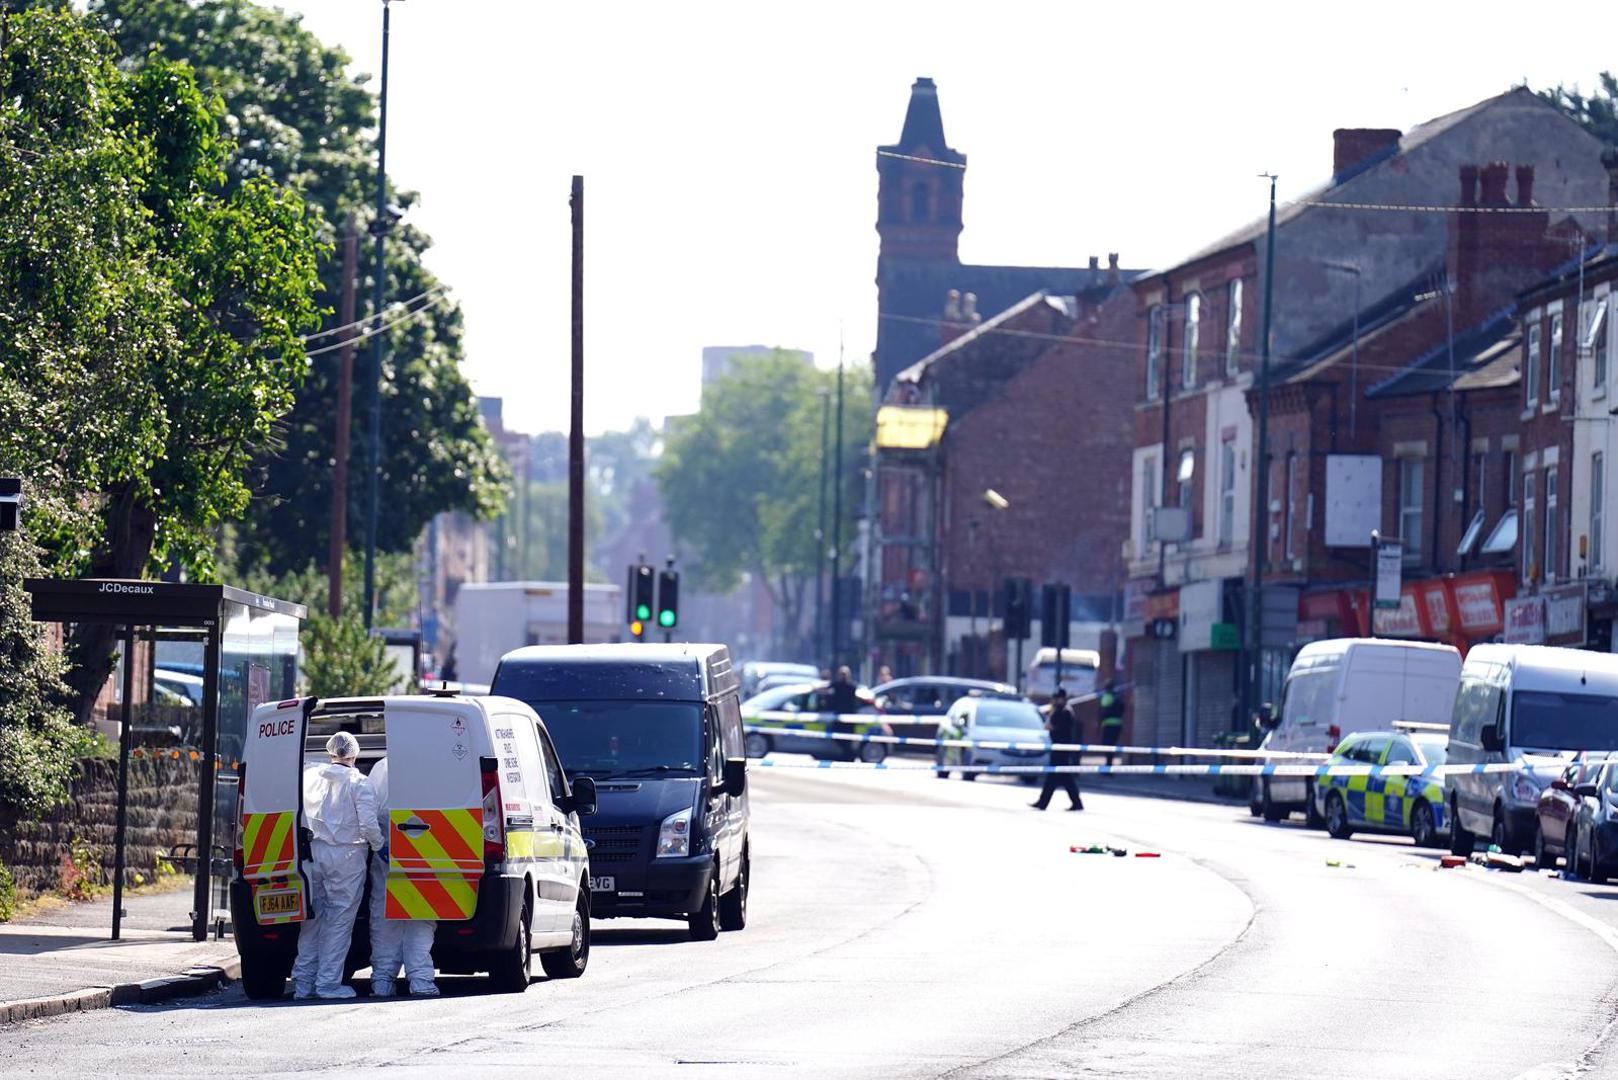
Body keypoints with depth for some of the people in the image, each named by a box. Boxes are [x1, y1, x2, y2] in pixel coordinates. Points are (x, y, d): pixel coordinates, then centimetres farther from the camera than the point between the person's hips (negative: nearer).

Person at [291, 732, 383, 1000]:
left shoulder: (309, 777, 7)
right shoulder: (358, 782, -7)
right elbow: (368, 824, -13)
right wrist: (379, 845, 3)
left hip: (314, 853, 5)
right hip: (346, 855, -5)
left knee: (312, 918, 13)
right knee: (339, 918, 1)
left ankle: (303, 982, 14)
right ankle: (328, 983, -1)